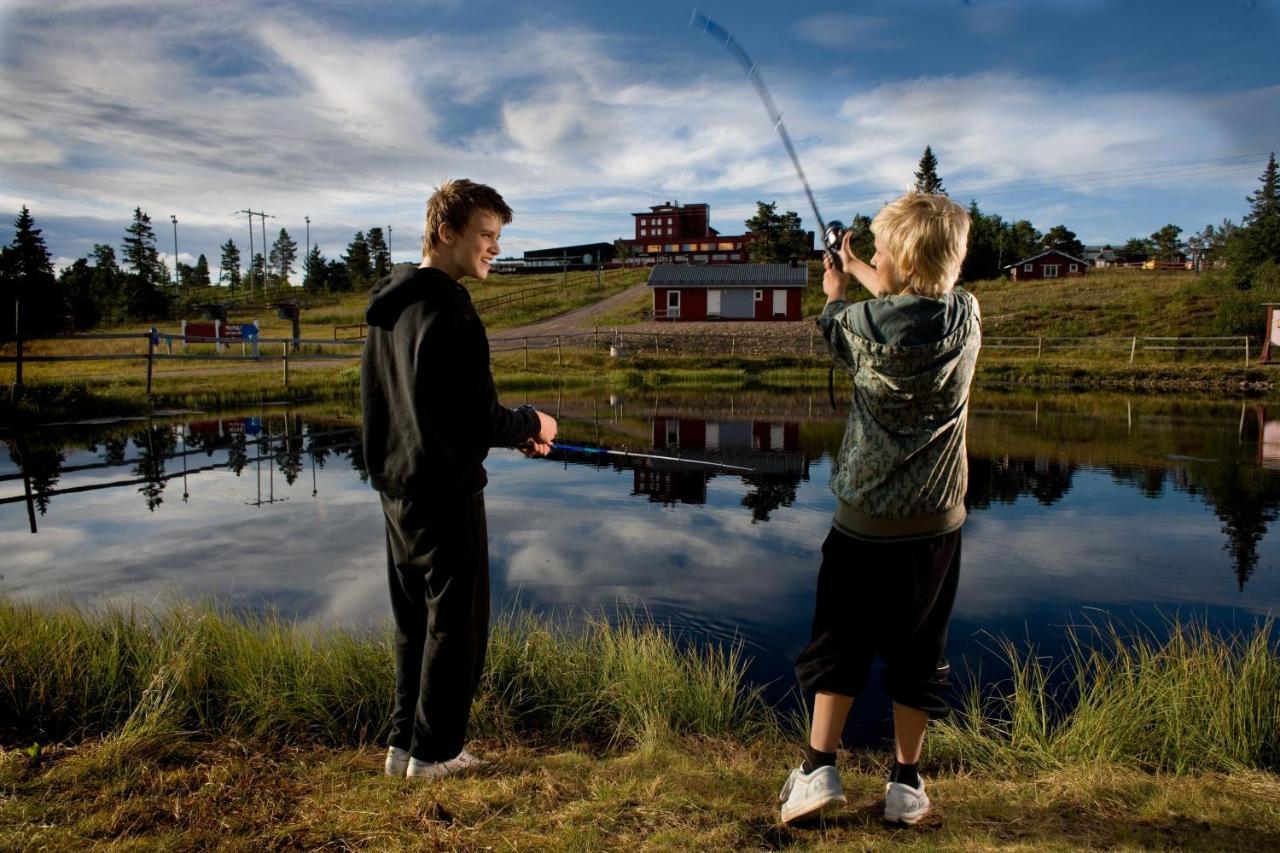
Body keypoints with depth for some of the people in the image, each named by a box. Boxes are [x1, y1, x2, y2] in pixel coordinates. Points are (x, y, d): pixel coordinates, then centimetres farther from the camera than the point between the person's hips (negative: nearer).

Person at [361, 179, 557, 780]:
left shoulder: (387, 306, 11)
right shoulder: (448, 308, -19)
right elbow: (476, 419, -24)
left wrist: (510, 433, 13)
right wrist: (529, 425, -4)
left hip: (398, 488, 9)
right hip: (444, 492, -9)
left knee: (414, 619, 19)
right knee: (455, 620, 5)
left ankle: (403, 741, 28)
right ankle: (433, 751, 18)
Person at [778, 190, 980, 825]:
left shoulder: (864, 324, -15)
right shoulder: (965, 318, -4)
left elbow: (836, 331, 10)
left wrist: (835, 294, 31)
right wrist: (860, 274, 32)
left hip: (864, 517, -3)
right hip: (935, 522, 3)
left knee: (837, 643, 12)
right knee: (917, 653, 13)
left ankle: (818, 767, 12)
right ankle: (906, 782, 22)